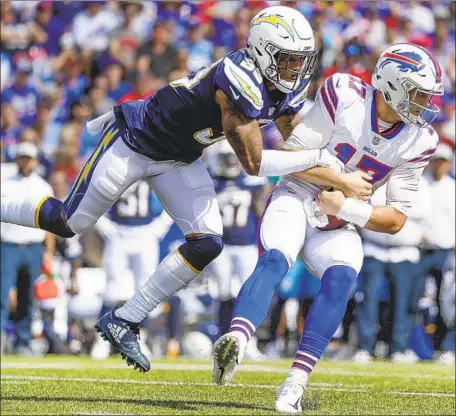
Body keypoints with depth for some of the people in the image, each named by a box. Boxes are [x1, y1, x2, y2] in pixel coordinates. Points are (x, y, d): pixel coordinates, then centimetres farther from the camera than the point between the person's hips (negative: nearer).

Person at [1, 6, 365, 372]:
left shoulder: (290, 88, -8)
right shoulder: (241, 82, -34)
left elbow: (298, 147, 3)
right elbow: (253, 163, -31)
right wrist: (319, 158, -26)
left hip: (180, 159, 8)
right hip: (135, 142, -8)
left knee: (207, 243, -6)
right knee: (70, 223, 1)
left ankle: (125, 322, 4)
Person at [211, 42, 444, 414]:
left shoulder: (418, 141, -2)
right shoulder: (345, 96, -12)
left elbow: (396, 220, -1)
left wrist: (345, 208, -15)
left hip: (339, 226, 3)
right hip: (295, 201, -3)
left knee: (342, 277, -27)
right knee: (276, 259, -32)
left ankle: (295, 383, -33)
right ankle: (236, 341, -55)